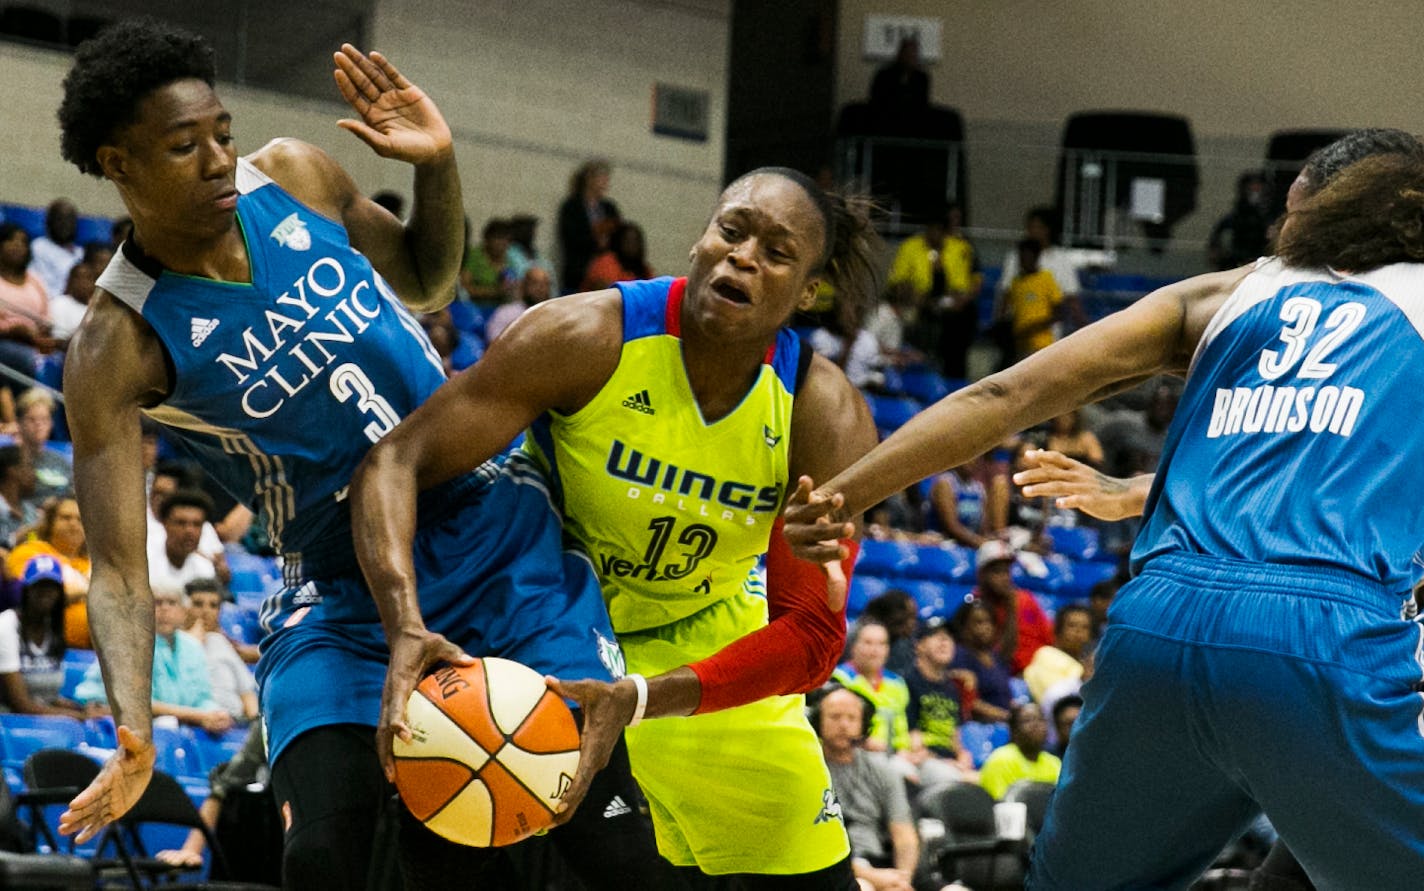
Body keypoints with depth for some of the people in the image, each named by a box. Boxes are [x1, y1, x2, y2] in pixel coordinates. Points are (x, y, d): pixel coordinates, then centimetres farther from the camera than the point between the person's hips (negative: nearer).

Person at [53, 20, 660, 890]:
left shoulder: (295, 177, -2)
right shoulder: (117, 349, -13)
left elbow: (427, 283, 17)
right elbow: (118, 570, -17)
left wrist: (438, 163, -3)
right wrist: (135, 733, -34)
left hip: (504, 540, 3)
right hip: (343, 594, -2)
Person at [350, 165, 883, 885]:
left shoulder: (827, 419, -20)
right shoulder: (587, 338, -27)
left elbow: (813, 634, -25)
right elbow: (395, 460, -30)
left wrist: (639, 701, -40)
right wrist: (407, 627, -49)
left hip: (707, 649, 3)